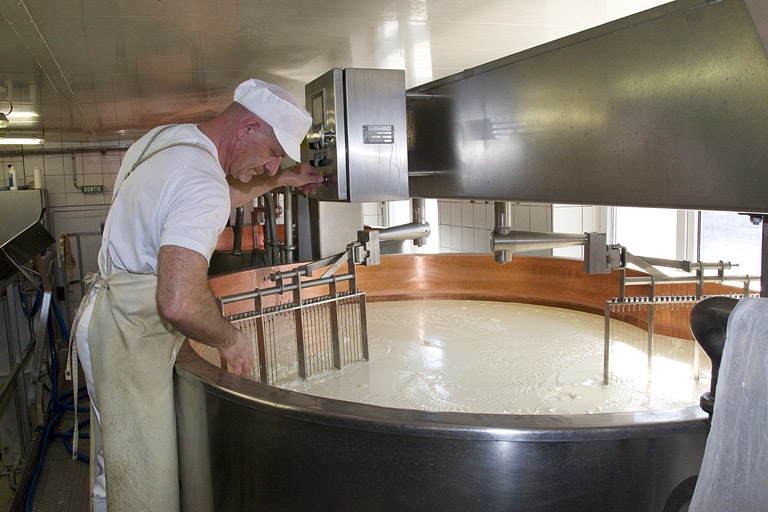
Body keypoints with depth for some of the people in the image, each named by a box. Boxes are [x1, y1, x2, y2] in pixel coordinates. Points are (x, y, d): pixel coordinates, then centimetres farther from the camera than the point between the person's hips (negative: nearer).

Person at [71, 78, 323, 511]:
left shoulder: (166, 137, 6)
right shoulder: (203, 183, -25)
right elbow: (180, 304, -35)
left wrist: (279, 181, 30)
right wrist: (231, 339, -17)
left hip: (106, 314, 10)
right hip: (130, 340, -10)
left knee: (116, 467, 24)